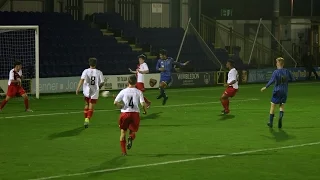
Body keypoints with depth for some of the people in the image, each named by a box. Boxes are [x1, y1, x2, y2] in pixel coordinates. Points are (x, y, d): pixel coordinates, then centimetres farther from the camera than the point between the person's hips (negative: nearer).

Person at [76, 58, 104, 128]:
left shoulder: (86, 71, -5)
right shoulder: (99, 72, -3)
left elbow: (82, 79, -18)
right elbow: (102, 82, -1)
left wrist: (78, 88, -20)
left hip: (87, 91, 1)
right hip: (95, 92, -1)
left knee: (86, 105, 22)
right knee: (91, 107, 1)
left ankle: (86, 119, 25)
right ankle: (87, 119, -17)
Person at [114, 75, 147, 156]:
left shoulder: (123, 91, 0)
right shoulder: (139, 92, 0)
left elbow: (115, 102, -5)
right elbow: (143, 104, -9)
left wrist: (119, 105, 15)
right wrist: (145, 110, 10)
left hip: (125, 113, 0)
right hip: (135, 113, 0)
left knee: (123, 132, 13)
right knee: (133, 131, 17)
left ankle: (123, 151, 6)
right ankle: (131, 138, -19)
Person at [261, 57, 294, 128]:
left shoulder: (276, 72, -10)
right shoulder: (287, 71, 1)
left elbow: (272, 80, -21)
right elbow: (292, 79, 9)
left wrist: (265, 87, -13)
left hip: (277, 91, -3)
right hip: (284, 92, 3)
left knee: (273, 106, 8)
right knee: (282, 105, 16)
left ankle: (271, 122, 10)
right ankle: (281, 115, -16)